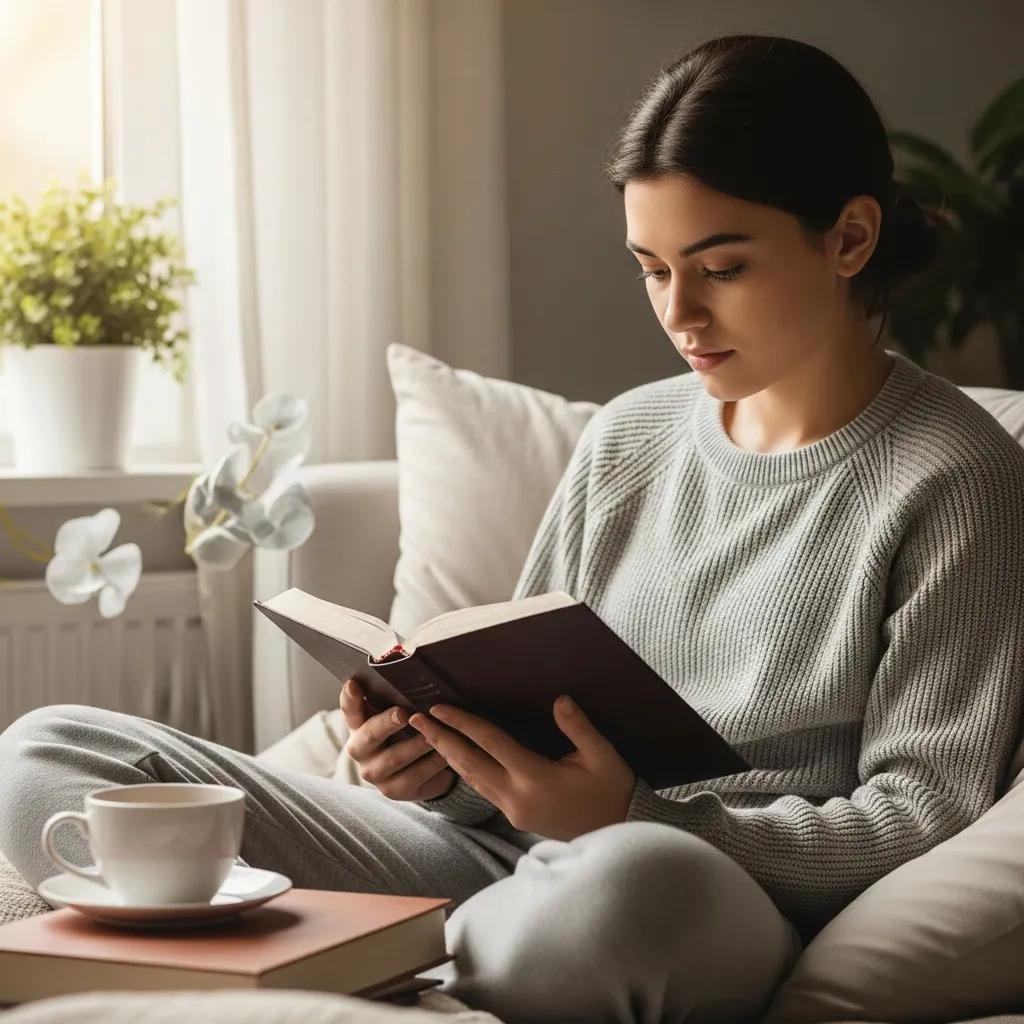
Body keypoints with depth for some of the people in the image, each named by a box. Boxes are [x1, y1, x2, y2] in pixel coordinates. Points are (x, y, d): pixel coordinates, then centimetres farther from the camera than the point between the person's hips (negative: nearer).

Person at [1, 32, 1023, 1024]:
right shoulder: (624, 438, 15)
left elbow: (921, 811, -8)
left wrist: (636, 818, -20)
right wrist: (441, 757, -6)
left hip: (745, 907, -5)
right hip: (507, 860, 6)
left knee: (633, 878, -45)